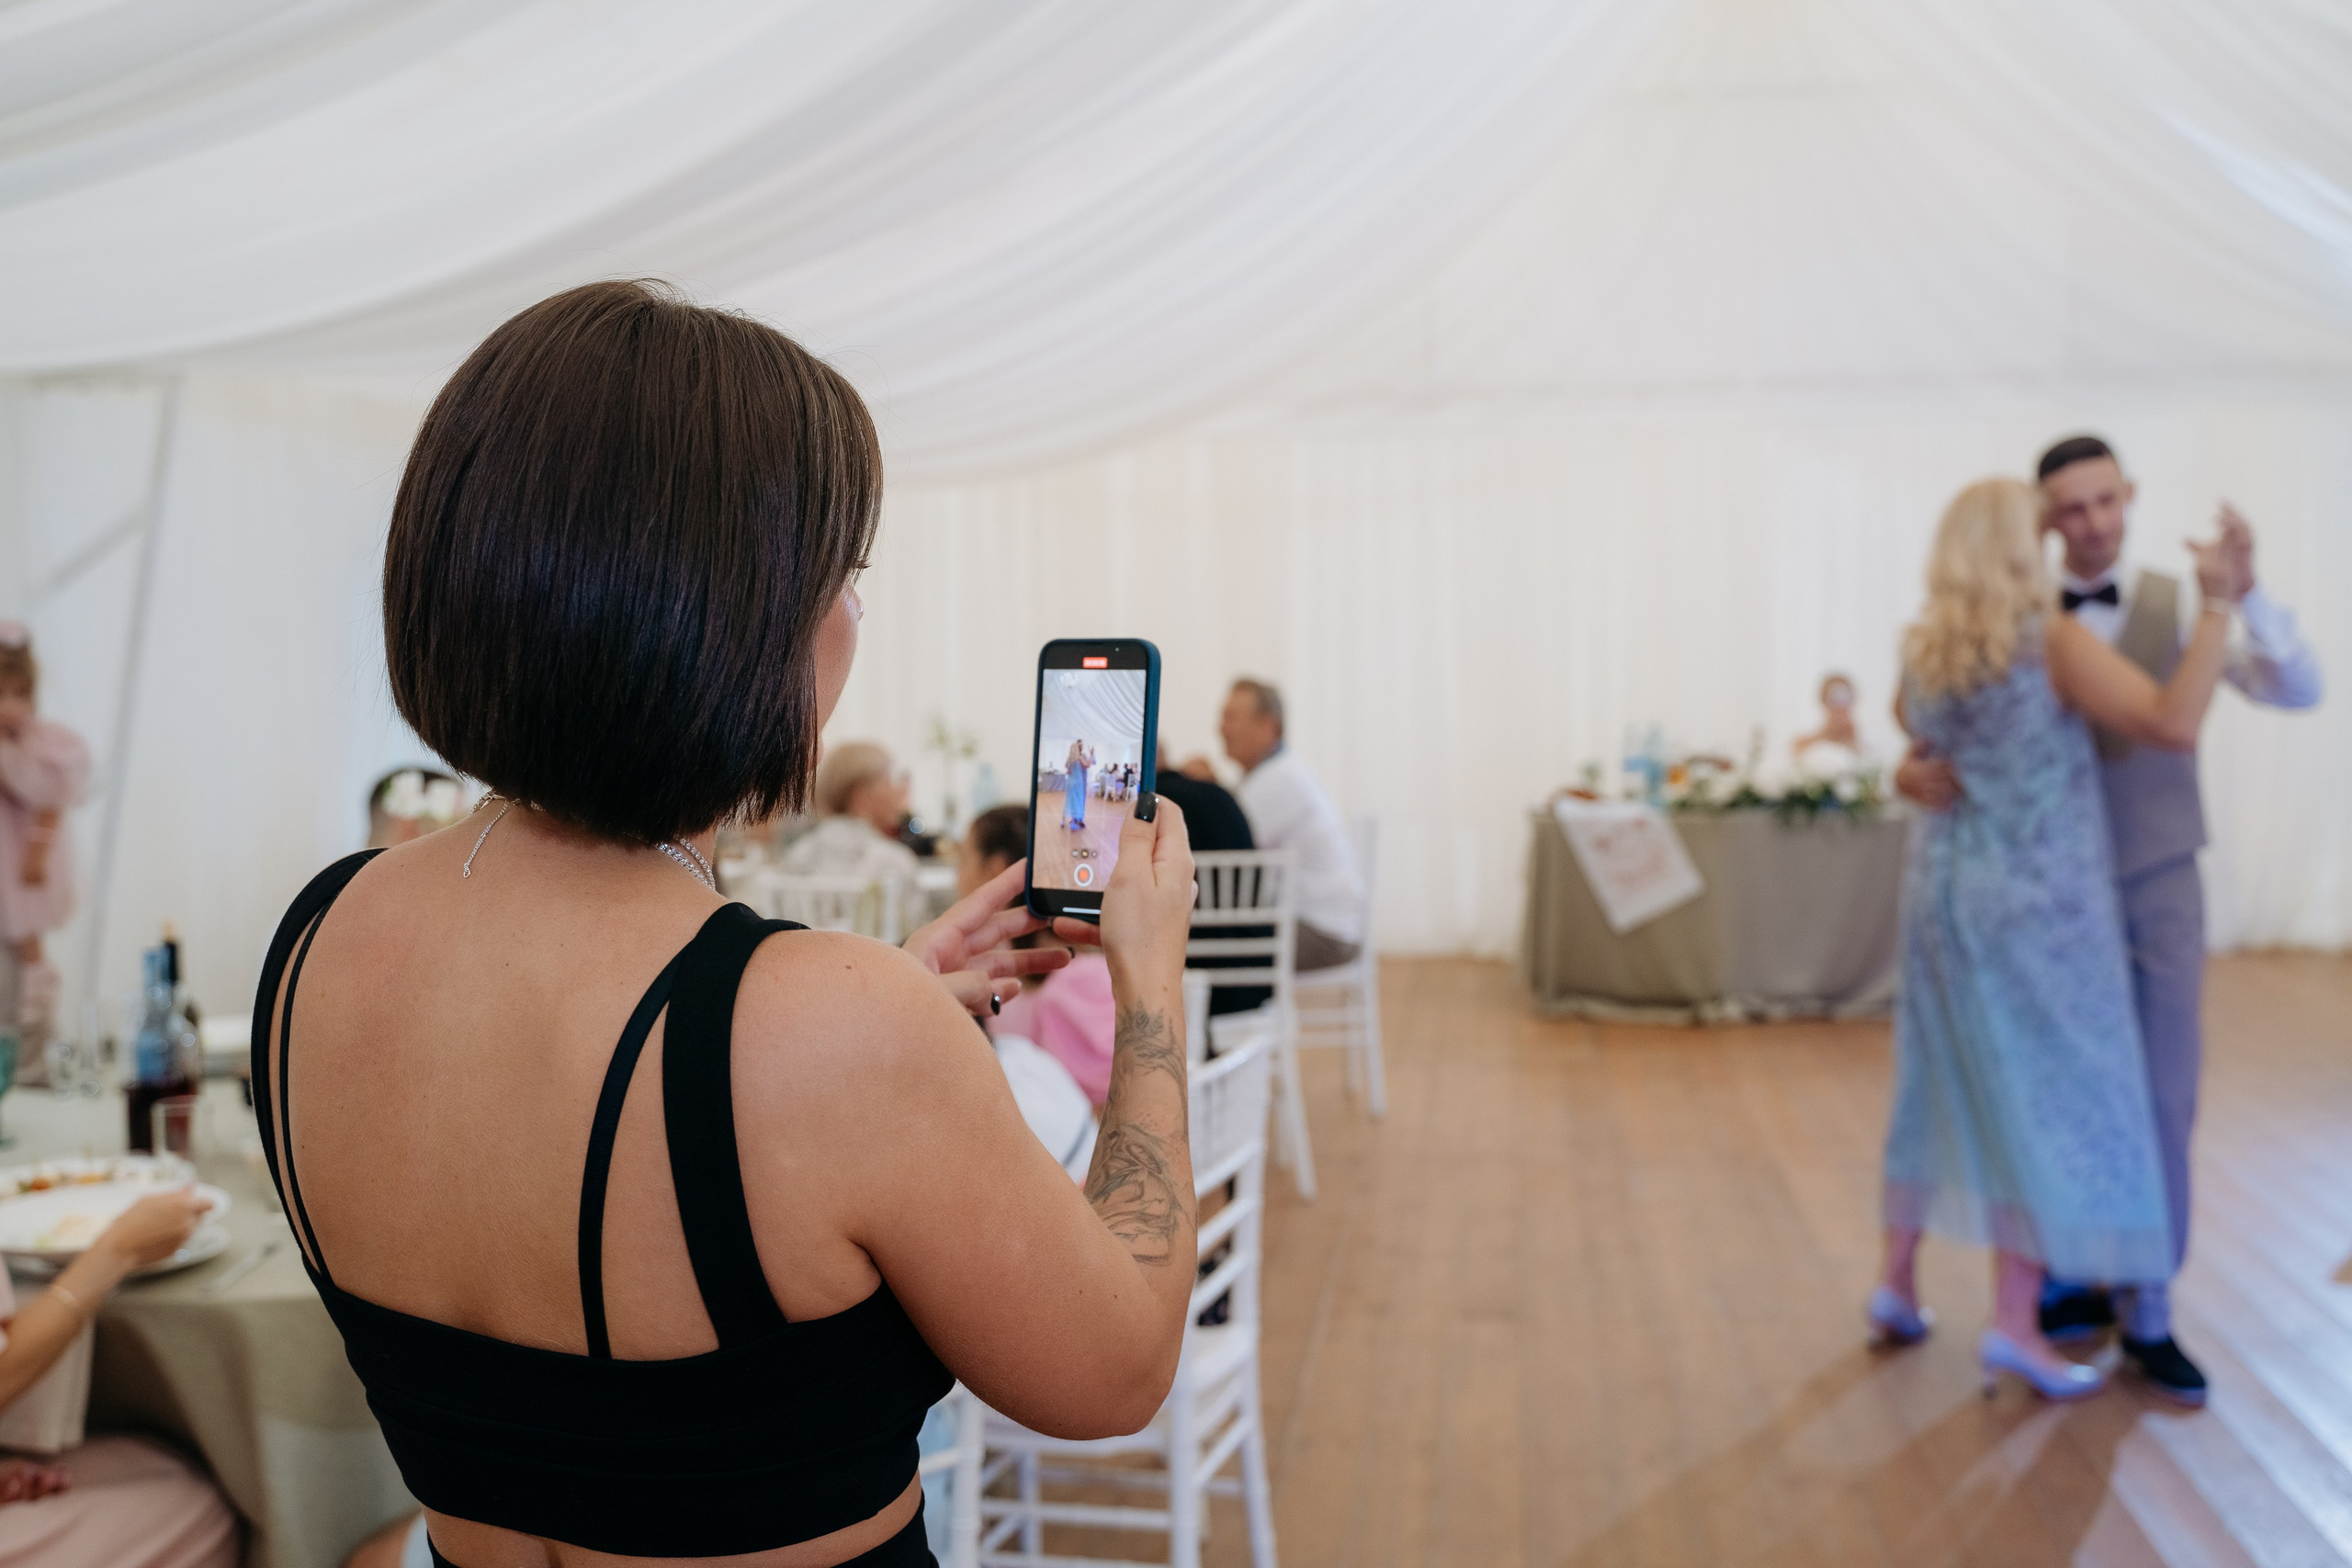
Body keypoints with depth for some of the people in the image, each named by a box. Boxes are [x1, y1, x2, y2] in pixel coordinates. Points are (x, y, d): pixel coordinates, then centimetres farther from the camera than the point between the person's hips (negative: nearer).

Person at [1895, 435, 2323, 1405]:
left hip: (2158, 888, 0)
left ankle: (2148, 1318, 16)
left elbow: (2298, 690, -13)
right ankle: (2075, 1284, 26)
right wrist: (1916, 770, -23)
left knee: (2162, 1102, 3)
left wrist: (2246, 588, -29)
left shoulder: (2179, 608, -3)